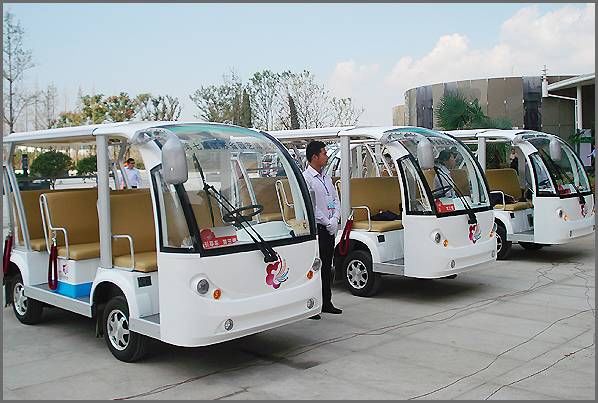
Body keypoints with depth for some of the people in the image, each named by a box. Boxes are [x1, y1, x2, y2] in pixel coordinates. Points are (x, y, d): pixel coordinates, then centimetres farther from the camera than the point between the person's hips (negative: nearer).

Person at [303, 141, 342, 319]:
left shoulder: (326, 177, 15)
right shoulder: (305, 178, -11)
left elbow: (335, 200, 15)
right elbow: (309, 206, -16)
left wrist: (335, 220, -2)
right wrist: (327, 223, -13)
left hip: (330, 228, 8)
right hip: (316, 229, -8)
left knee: (327, 266, 14)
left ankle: (326, 303, 24)